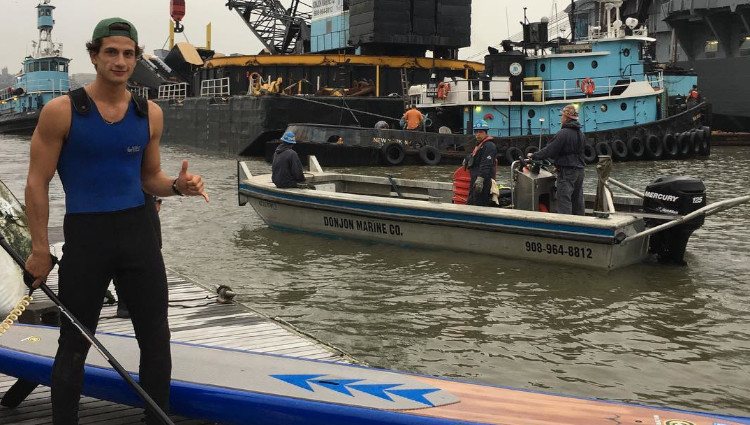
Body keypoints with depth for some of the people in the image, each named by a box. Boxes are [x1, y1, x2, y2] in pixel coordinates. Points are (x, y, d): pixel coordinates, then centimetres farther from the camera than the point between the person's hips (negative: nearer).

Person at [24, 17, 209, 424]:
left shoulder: (150, 114, 3)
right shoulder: (61, 111, -9)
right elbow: (37, 184, -5)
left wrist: (177, 185, -9)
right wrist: (40, 249, -7)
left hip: (138, 231, 4)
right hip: (85, 237, -4)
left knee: (156, 340, 10)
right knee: (74, 345, 9)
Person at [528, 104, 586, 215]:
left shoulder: (563, 133, -16)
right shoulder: (581, 134, 11)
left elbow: (549, 150, -15)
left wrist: (533, 156, -2)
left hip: (567, 172, -8)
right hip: (579, 170, 8)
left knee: (564, 200, -6)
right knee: (578, 200, 13)